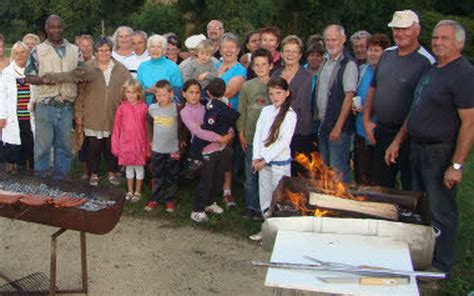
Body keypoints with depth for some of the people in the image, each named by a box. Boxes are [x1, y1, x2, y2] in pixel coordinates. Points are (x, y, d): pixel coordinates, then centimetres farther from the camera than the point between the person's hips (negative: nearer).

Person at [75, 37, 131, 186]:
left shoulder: (121, 70, 4)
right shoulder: (87, 69, 0)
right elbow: (80, 92, 0)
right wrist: (78, 114, -2)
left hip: (114, 117, 1)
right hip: (93, 117, -1)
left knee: (112, 146, 10)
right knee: (93, 147, 5)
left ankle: (112, 172, 26)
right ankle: (94, 174, 21)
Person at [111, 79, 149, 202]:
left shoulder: (143, 107, -6)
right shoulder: (122, 108, -3)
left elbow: (146, 127, -6)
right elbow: (117, 128, 1)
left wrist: (146, 145, -6)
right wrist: (116, 145, 0)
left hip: (140, 143, -1)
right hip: (126, 143, 1)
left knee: (139, 168, 11)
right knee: (129, 168, 14)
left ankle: (138, 192, 25)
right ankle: (130, 191, 29)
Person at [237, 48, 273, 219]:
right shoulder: (247, 86, 4)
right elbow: (242, 111, 7)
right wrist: (241, 134, 3)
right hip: (251, 137, 2)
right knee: (250, 174, 7)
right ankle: (251, 207, 19)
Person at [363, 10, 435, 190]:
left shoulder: (425, 61, -13)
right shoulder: (387, 54, 9)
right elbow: (372, 89, 15)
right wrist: (366, 120, 8)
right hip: (381, 131, 6)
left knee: (411, 188, 7)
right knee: (379, 185, 18)